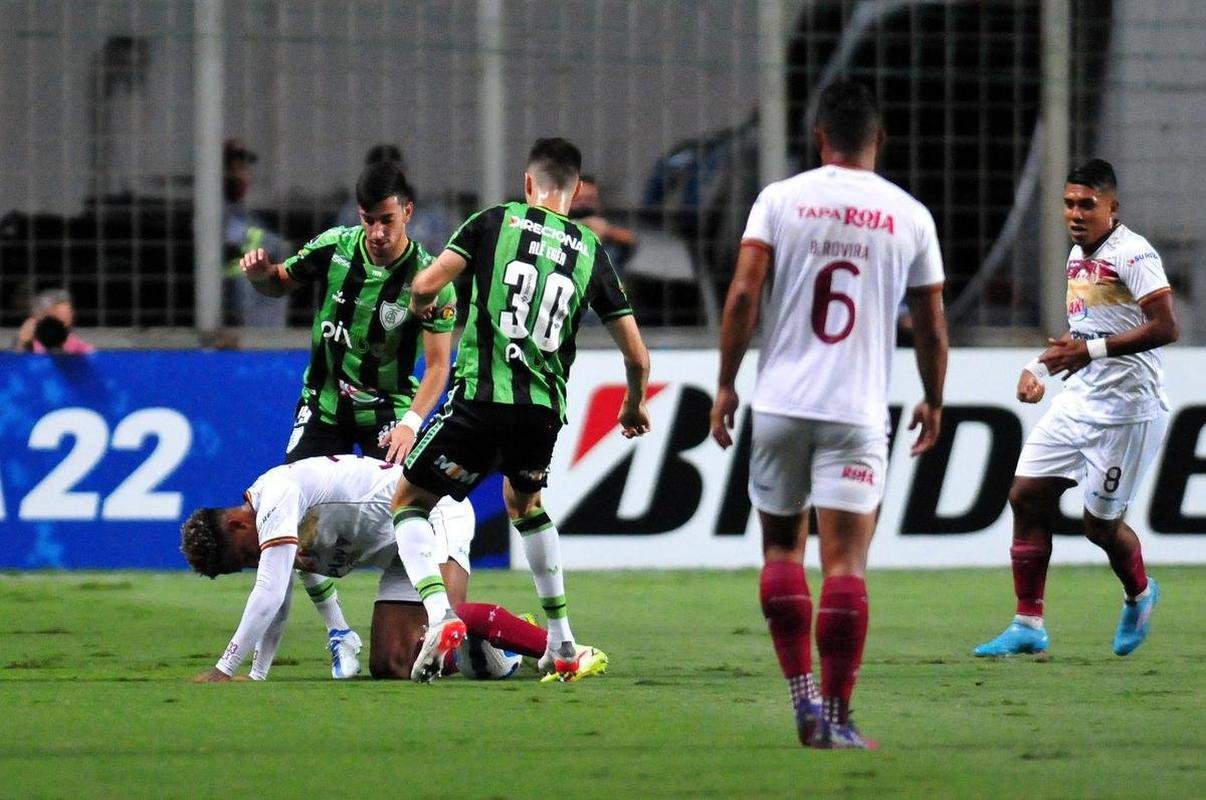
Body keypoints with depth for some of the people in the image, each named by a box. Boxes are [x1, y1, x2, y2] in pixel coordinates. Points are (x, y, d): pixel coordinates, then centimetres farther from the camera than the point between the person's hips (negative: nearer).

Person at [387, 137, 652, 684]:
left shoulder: (497, 221, 3)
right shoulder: (590, 250, 12)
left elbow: (425, 286, -6)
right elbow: (636, 355, 13)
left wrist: (419, 305, 20)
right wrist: (634, 408, 33)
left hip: (482, 397, -4)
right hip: (545, 408, 4)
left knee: (409, 503, 11)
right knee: (524, 503, 32)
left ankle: (439, 614, -14)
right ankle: (562, 645, 30)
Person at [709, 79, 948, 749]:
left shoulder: (780, 199, 1)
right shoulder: (910, 216, 3)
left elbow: (743, 295, -6)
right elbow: (931, 324, 7)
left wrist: (727, 385, 3)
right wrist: (934, 402, 21)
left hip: (780, 404, 1)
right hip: (857, 414, -1)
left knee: (782, 548, 14)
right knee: (846, 563, -2)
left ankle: (804, 694, 5)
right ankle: (836, 717, -4)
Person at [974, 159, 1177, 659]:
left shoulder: (1133, 254, -15)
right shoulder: (1078, 256, 13)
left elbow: (1165, 328, -24)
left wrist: (1091, 349, -28)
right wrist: (1040, 368, 16)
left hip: (1126, 408, -9)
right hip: (1078, 401, 9)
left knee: (1100, 522, -1)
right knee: (1026, 495, 0)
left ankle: (1139, 595, 31)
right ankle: (1028, 626, 6)